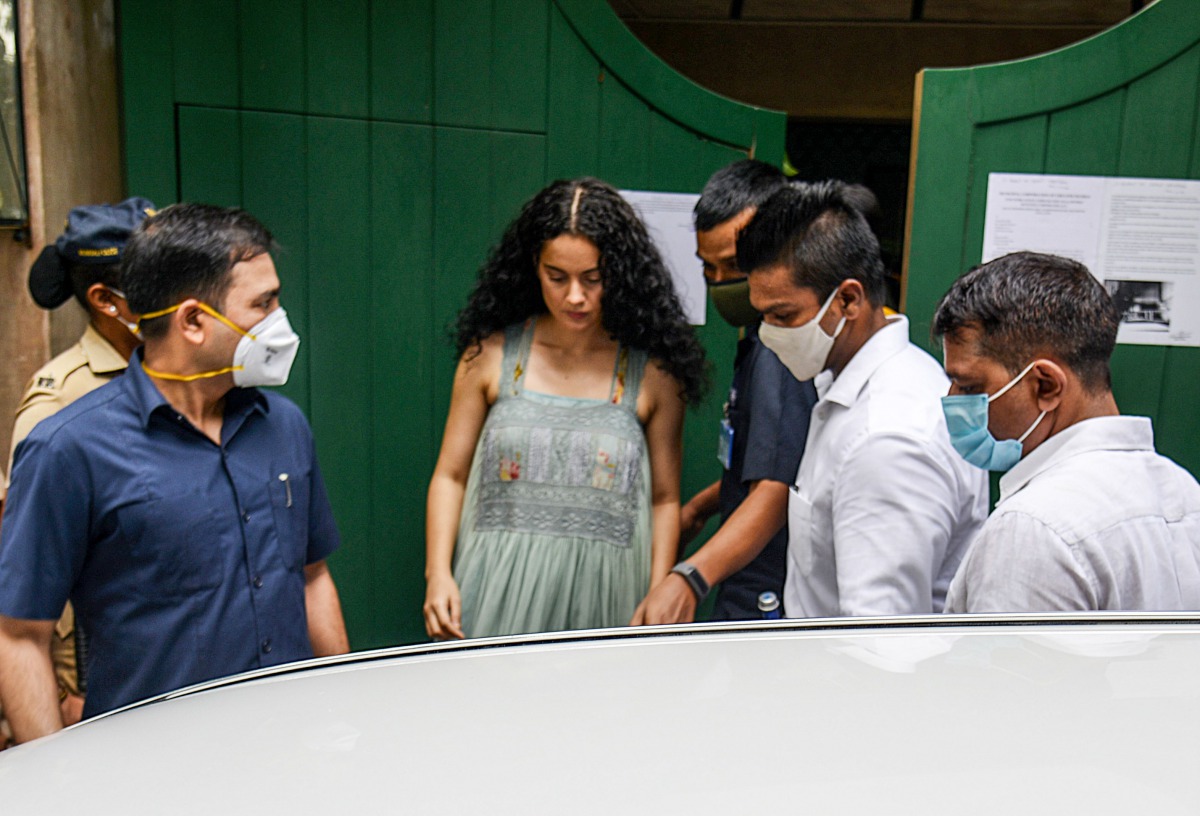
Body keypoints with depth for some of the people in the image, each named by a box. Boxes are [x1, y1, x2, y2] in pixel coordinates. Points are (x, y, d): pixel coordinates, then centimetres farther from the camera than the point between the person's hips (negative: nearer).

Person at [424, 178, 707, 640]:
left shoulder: (652, 372, 3)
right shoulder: (492, 354, 4)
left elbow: (665, 499, 8)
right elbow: (450, 475, 8)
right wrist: (438, 573, -4)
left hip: (602, 594, 0)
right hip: (499, 589, 1)